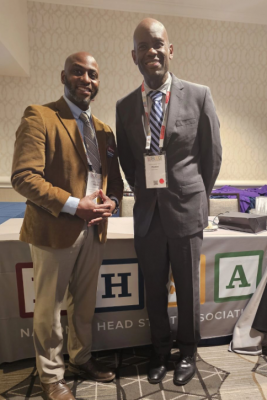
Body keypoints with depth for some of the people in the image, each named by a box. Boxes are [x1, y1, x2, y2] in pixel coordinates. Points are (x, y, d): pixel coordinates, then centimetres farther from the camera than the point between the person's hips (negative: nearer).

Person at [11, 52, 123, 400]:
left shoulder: (103, 129, 13)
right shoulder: (39, 116, -6)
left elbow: (114, 177, 15)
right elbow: (24, 176, -16)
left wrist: (111, 201, -7)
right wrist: (74, 206, -21)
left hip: (94, 231, 6)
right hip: (54, 230, -5)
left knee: (84, 304, 20)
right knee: (49, 308, 12)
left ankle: (81, 358, 44)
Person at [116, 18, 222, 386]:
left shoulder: (199, 96, -1)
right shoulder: (125, 106, 5)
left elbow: (212, 154, 3)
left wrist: (196, 197, 6)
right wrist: (142, 192, 8)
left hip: (186, 209, -2)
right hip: (147, 213, 3)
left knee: (187, 288, 13)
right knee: (154, 289, 15)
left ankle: (188, 352, 39)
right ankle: (160, 350, 39)